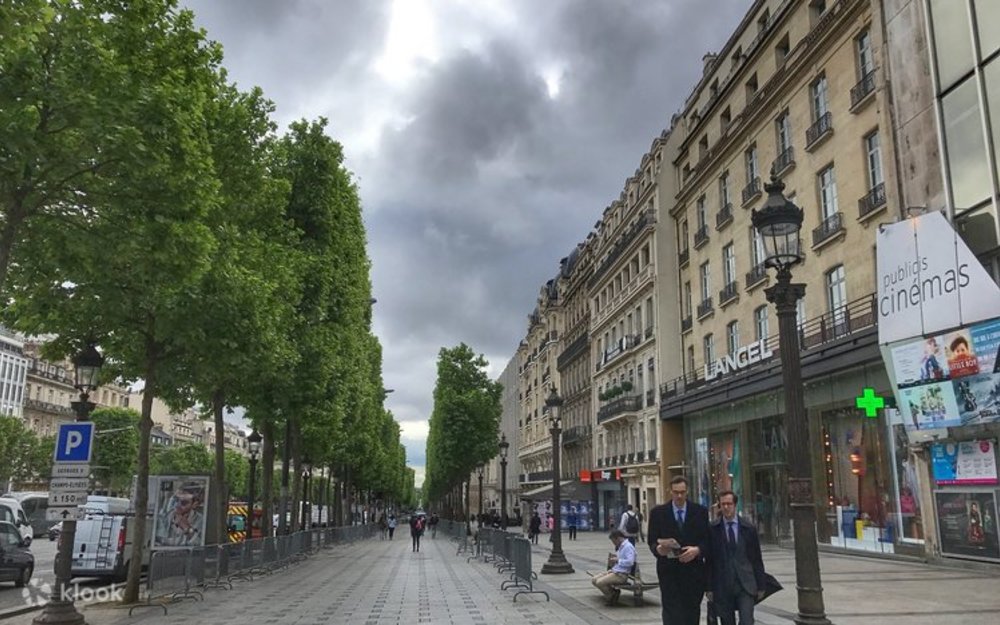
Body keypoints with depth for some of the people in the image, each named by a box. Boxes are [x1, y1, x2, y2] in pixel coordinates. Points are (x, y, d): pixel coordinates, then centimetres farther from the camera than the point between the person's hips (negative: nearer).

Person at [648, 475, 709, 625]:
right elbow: (652, 541, 2)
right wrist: (658, 549, -21)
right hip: (669, 572, -1)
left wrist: (697, 550, -17)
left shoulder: (700, 511, 6)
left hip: (693, 572, 2)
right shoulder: (658, 513, 3)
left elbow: (707, 540, 3)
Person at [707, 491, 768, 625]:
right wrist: (709, 587, 0)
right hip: (722, 587, 0)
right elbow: (709, 560, 2)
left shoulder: (749, 528, 4)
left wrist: (761, 585, 8)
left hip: (746, 585, 0)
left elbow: (757, 559, 8)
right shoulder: (713, 529, -1)